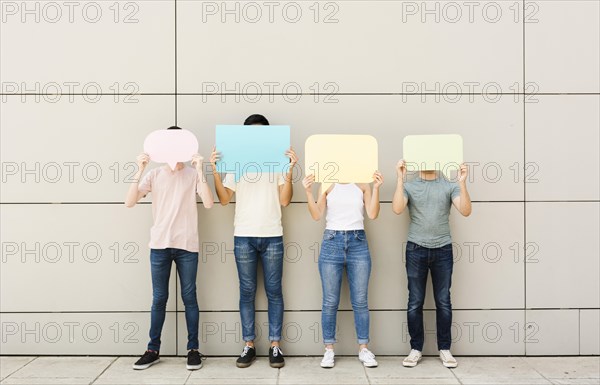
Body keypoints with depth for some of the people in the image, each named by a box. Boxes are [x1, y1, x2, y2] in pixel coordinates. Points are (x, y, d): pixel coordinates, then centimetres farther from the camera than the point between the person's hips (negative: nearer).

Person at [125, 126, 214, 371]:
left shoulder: (192, 174, 2)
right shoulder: (154, 175, 6)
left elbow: (208, 203, -12)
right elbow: (129, 202, -5)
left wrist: (199, 170, -16)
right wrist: (139, 171, -13)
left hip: (187, 246, -1)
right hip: (160, 245, 1)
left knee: (189, 297, 5)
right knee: (159, 298, 7)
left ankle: (193, 349, 14)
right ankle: (153, 350, 17)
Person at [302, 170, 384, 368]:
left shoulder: (363, 186, 8)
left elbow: (372, 214, -2)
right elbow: (316, 215, -1)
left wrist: (376, 188, -9)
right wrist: (308, 191, -12)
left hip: (358, 243, 1)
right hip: (332, 242, -1)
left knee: (360, 301, 4)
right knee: (330, 301, 2)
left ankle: (363, 349, 14)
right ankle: (329, 349, 12)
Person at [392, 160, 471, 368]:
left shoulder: (449, 186, 5)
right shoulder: (408, 186, 5)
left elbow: (466, 211, -8)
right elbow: (397, 209, -13)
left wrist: (462, 183, -20)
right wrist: (400, 179, -19)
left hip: (443, 250, 0)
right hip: (416, 250, 0)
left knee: (443, 302, 6)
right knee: (415, 302, 4)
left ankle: (445, 349, 17)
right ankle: (415, 349, 14)